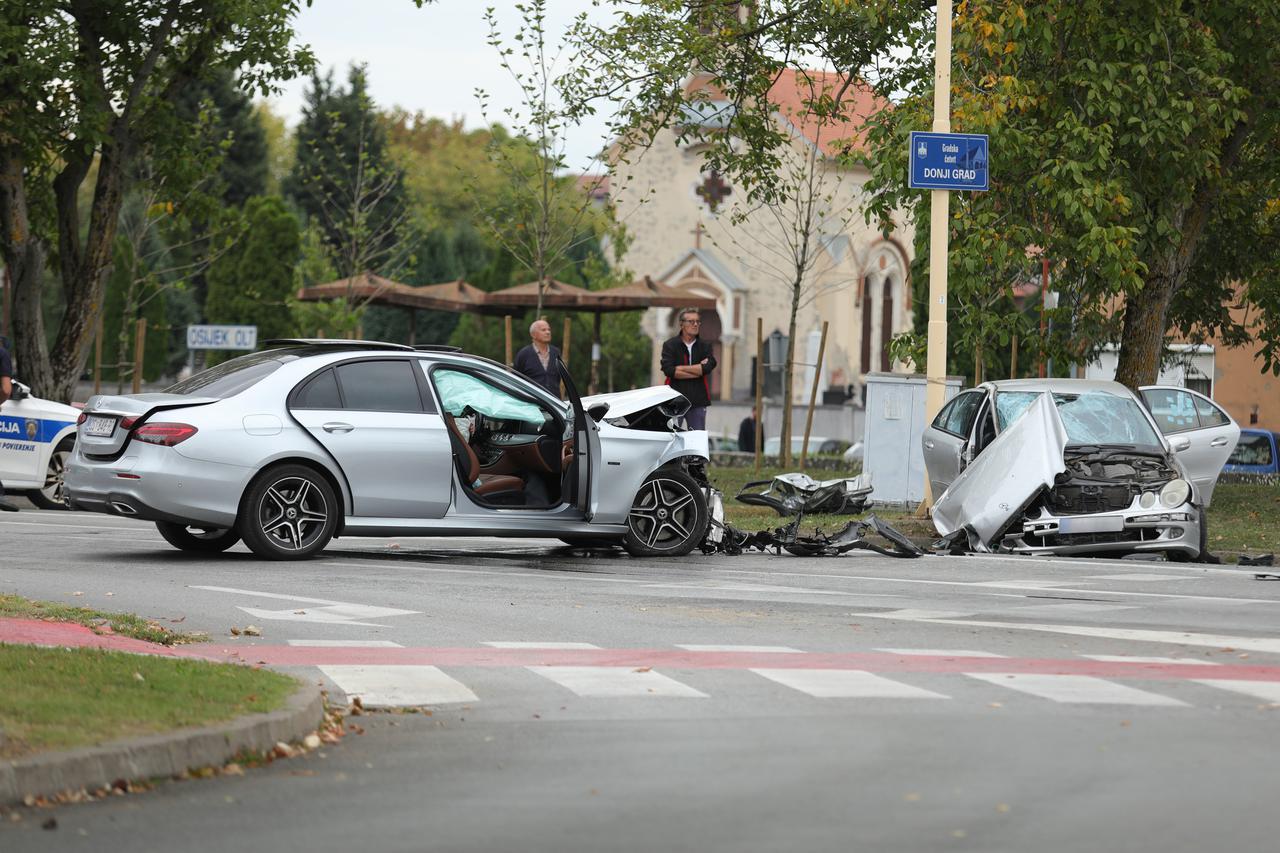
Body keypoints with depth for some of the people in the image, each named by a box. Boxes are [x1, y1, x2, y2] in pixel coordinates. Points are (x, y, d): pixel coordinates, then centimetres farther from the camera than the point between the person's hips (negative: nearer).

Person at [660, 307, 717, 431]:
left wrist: (680, 368, -10)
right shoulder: (670, 345, 2)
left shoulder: (705, 346, 9)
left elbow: (708, 367, -10)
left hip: (697, 402, 2)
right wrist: (698, 370, -9)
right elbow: (668, 369, -13)